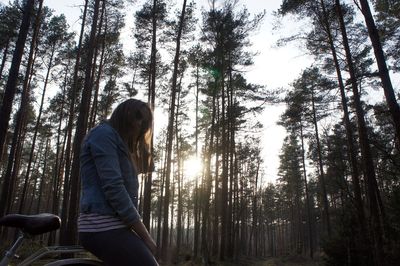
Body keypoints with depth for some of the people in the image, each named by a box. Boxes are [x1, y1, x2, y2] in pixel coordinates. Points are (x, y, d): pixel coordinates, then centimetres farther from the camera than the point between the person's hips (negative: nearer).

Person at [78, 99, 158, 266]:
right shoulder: (104, 133, -4)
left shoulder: (121, 147, 26)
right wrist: (145, 236, -14)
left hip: (113, 227, 10)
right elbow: (113, 188, -16)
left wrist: (142, 235, 8)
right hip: (103, 227, -9)